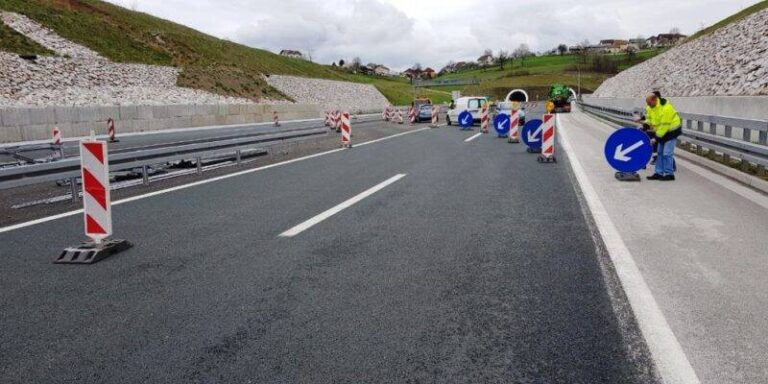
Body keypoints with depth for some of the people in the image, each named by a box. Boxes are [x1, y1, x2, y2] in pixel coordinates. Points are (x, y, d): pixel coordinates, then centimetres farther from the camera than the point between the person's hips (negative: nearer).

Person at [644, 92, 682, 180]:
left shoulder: (666, 108, -31)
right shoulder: (649, 107, -5)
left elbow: (664, 125, -29)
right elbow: (649, 118, 13)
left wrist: (656, 138, -26)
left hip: (671, 130, -9)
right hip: (661, 130, 9)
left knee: (667, 153, -11)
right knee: (660, 152, 10)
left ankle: (669, 174, -3)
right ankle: (659, 173, 15)